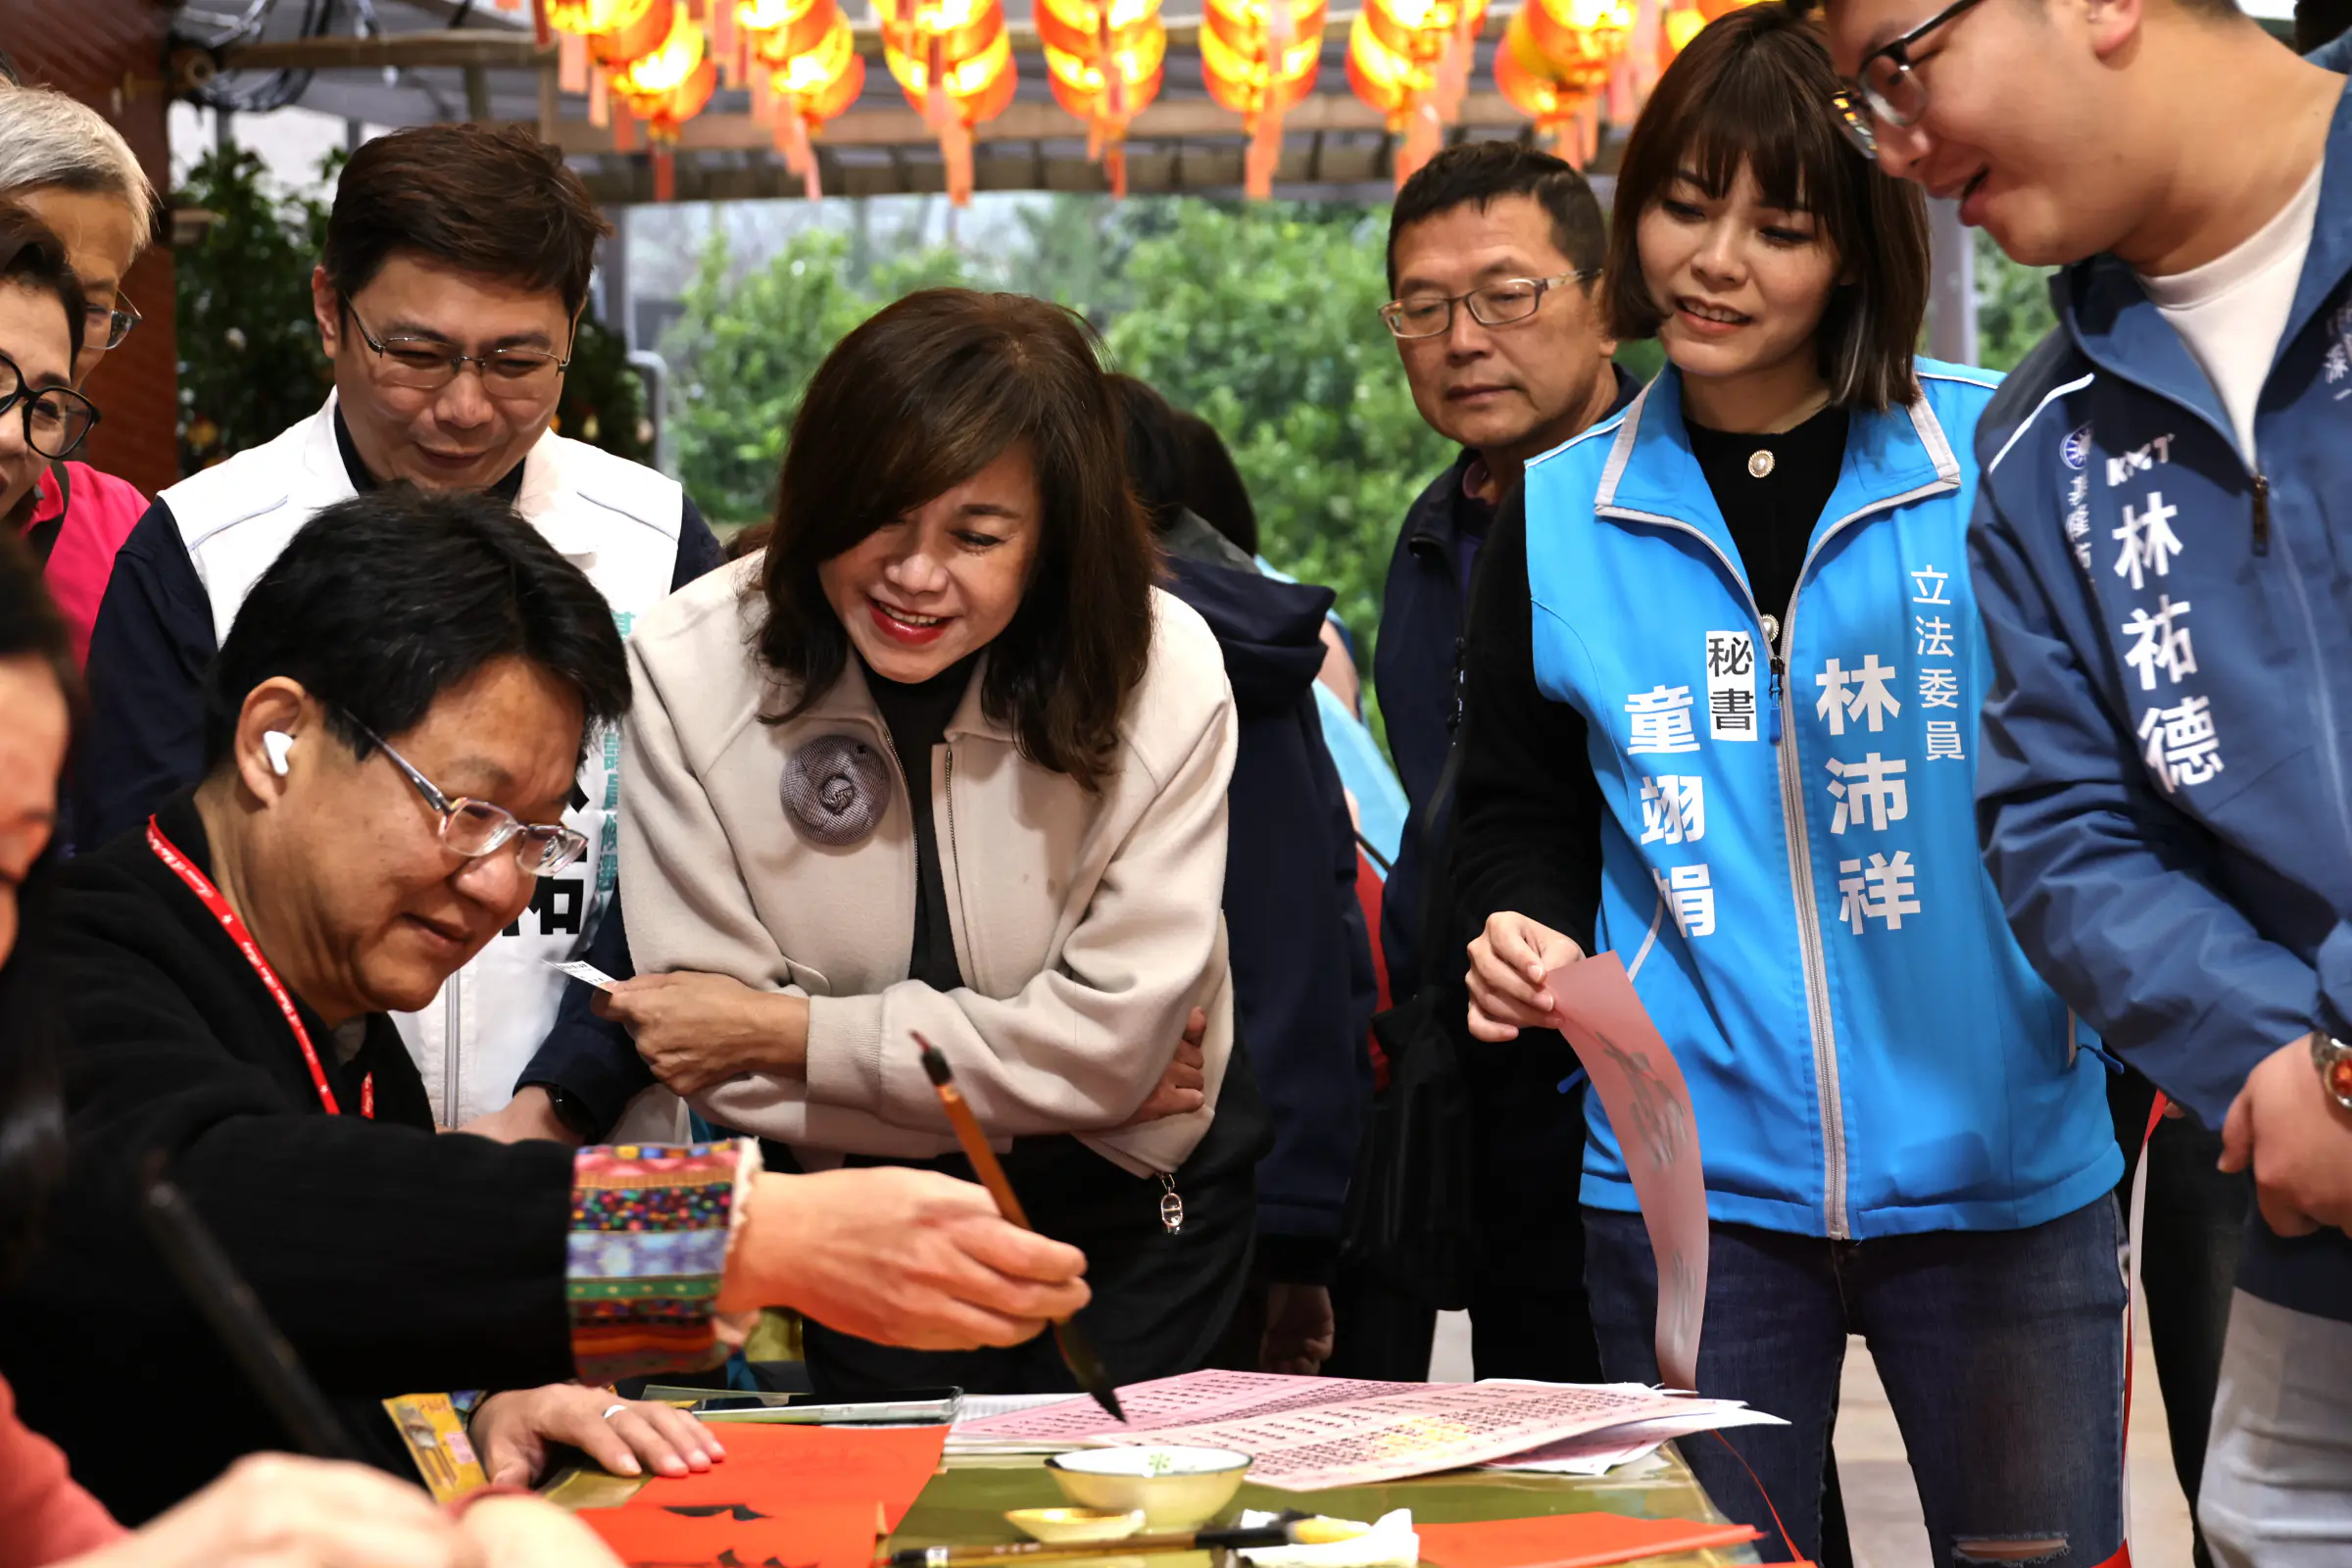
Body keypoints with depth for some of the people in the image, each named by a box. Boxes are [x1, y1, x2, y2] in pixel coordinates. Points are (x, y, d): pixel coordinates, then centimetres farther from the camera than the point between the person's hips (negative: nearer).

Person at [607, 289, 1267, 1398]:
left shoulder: (1164, 677, -21)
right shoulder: (688, 670, -19)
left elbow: (1113, 1036, -20)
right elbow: (720, 1066, -19)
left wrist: (788, 1033, -19)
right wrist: (1049, 1084, -22)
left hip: (1128, 1221, 0)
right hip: (861, 1221, 1)